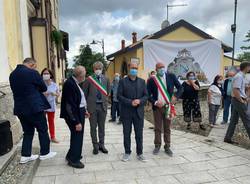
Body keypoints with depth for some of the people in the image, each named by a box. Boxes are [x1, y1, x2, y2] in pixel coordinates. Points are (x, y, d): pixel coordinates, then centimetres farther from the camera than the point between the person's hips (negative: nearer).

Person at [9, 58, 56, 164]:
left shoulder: (12, 74, 8)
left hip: (20, 108, 7)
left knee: (28, 132, 18)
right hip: (34, 107, -7)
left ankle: (25, 155, 22)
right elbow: (44, 88, -6)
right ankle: (44, 153, 20)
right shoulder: (32, 72, -14)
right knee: (43, 130, 10)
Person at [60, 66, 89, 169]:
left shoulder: (74, 82, 7)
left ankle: (72, 155, 39)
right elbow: (70, 105, -25)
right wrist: (77, 121, -24)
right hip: (73, 115, -10)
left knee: (76, 135, 21)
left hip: (78, 113, 10)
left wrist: (84, 110, 16)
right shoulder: (70, 84, -23)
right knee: (77, 136, 2)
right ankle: (73, 160, 20)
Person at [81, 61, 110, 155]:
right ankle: (95, 146, 20)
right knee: (93, 127, 7)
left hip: (103, 106, 3)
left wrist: (105, 100, 11)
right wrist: (87, 103, 1)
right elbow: (84, 92, 1)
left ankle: (101, 145, 25)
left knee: (102, 126, 12)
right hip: (92, 106, -2)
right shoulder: (89, 79, -5)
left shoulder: (106, 79, 4)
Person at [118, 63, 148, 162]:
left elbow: (146, 96, 6)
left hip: (139, 112, 2)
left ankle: (140, 153, 21)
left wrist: (139, 101, -14)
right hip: (126, 112, -1)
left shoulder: (142, 81, 9)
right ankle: (127, 153, 23)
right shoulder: (123, 81, 0)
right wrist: (130, 102, -17)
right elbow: (119, 96, -6)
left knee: (139, 134, 7)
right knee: (126, 134, 9)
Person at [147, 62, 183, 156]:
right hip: (157, 107, -1)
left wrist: (175, 96, -14)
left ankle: (167, 147, 23)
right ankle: (157, 146, 25)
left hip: (168, 106, 1)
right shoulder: (152, 80, -5)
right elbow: (148, 94, -2)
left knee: (167, 128, 11)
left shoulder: (171, 76, -2)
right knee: (157, 128, 9)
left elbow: (180, 88, 3)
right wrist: (155, 102, -16)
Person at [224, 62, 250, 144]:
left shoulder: (242, 76, 15)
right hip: (238, 101, -10)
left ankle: (228, 138, 16)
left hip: (237, 100, 10)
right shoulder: (239, 76, -16)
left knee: (234, 120, 11)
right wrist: (242, 101, -17)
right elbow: (235, 90, -24)